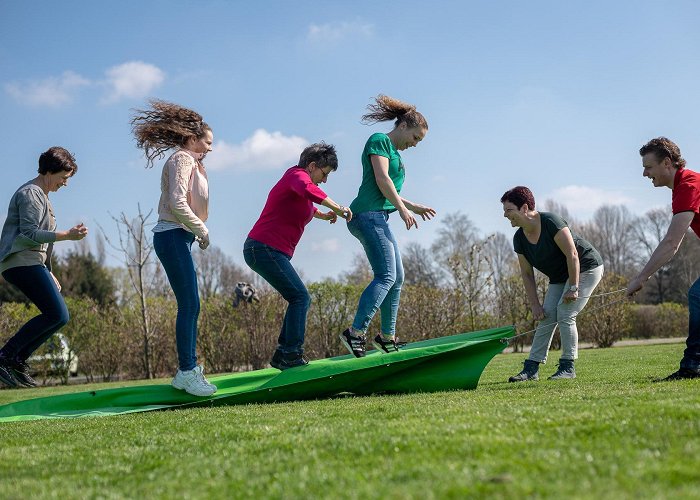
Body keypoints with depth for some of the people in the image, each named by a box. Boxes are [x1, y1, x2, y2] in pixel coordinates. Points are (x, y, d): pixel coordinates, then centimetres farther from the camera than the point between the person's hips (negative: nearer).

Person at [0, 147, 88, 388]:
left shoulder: (41, 195, 25)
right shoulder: (31, 193, -7)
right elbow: (30, 234, -16)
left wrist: (49, 273, 27)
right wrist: (67, 235, -18)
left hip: (32, 263, 11)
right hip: (21, 262, -11)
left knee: (58, 316, 4)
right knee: (57, 315, -19)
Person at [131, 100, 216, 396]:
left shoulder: (189, 162, 22)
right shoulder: (182, 160, -9)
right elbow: (177, 203, -20)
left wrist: (198, 232, 4)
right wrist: (202, 230, -12)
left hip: (179, 238, 10)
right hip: (173, 237, -10)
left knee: (190, 306, 11)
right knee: (189, 306, -11)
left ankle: (188, 370, 16)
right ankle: (188, 373, -8)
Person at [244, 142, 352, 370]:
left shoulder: (298, 178, 19)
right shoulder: (297, 174, -10)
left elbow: (304, 208, 40)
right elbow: (306, 189, -36)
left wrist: (323, 215, 24)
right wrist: (337, 207, -32)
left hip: (273, 252, 10)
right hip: (265, 249, -10)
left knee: (299, 299, 11)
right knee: (300, 298, -13)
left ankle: (282, 356, 11)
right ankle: (291, 355, -15)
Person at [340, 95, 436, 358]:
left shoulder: (395, 153, 24)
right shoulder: (379, 141, -4)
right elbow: (381, 179, -15)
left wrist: (412, 206, 30)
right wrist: (402, 209, -12)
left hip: (379, 218, 10)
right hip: (368, 215, -10)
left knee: (397, 278, 11)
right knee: (386, 276, -18)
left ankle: (387, 337, 18)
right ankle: (356, 332, -23)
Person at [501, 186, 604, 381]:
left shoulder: (550, 222, -27)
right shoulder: (519, 239, -4)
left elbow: (572, 255, -26)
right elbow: (527, 273, 2)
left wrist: (573, 288, -24)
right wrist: (535, 304, -4)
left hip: (586, 268, -7)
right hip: (560, 276, 7)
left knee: (565, 314, -17)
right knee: (547, 317, -2)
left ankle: (568, 367, -9)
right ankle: (531, 368, -3)